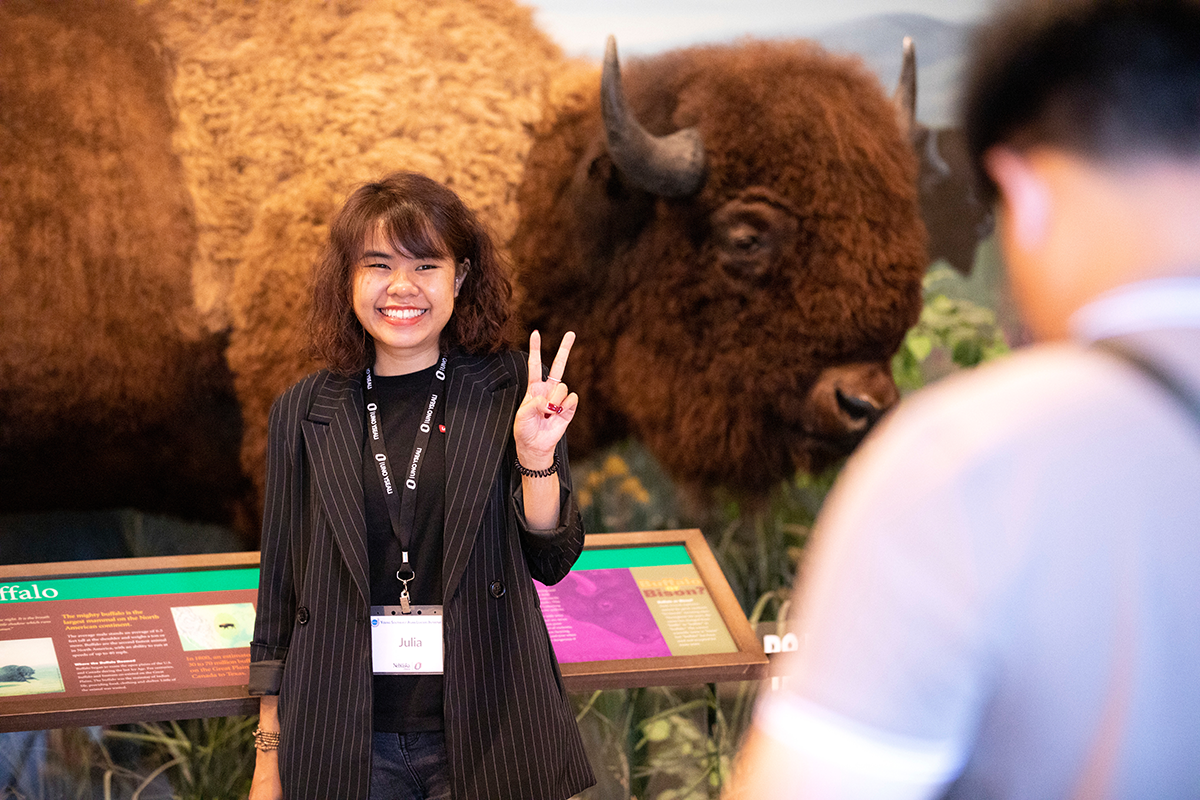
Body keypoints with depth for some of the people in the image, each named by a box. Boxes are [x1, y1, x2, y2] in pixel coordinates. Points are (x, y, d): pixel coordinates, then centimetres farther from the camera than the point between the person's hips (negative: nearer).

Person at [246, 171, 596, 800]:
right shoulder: (303, 413, 2)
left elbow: (552, 561, 0)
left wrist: (536, 457, -16)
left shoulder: (510, 391, -1)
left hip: (488, 737, -1)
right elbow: (280, 591, 7)